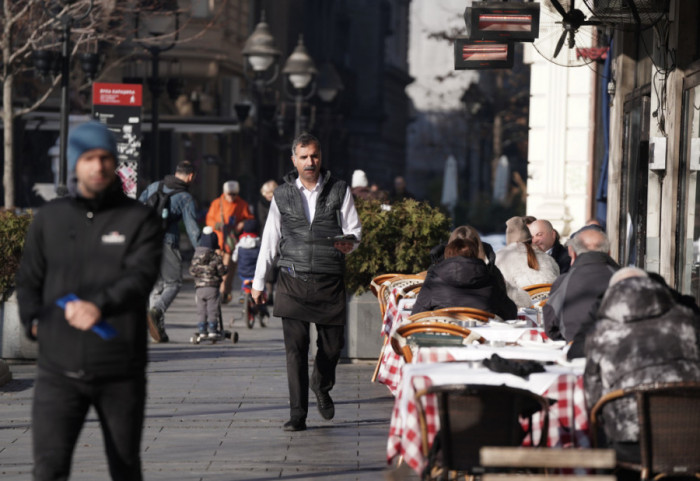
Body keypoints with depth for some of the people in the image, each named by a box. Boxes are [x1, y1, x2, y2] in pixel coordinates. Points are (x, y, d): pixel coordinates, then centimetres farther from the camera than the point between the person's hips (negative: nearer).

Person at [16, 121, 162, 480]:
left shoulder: (139, 219, 1)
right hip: (59, 369, 1)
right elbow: (28, 279, 15)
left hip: (120, 371, -1)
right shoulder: (49, 218, 10)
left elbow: (142, 275, -14)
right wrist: (34, 320, -5)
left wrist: (100, 306, -31)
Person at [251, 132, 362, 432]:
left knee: (332, 344, 7)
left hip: (330, 281, 0)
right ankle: (297, 415, -3)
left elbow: (354, 229, 5)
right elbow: (269, 240, 13)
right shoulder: (283, 195, 8)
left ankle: (321, 387, 39)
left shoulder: (339, 191, 5)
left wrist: (348, 243, -20)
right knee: (295, 348, -6)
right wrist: (258, 281, 13)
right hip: (293, 282, 0)